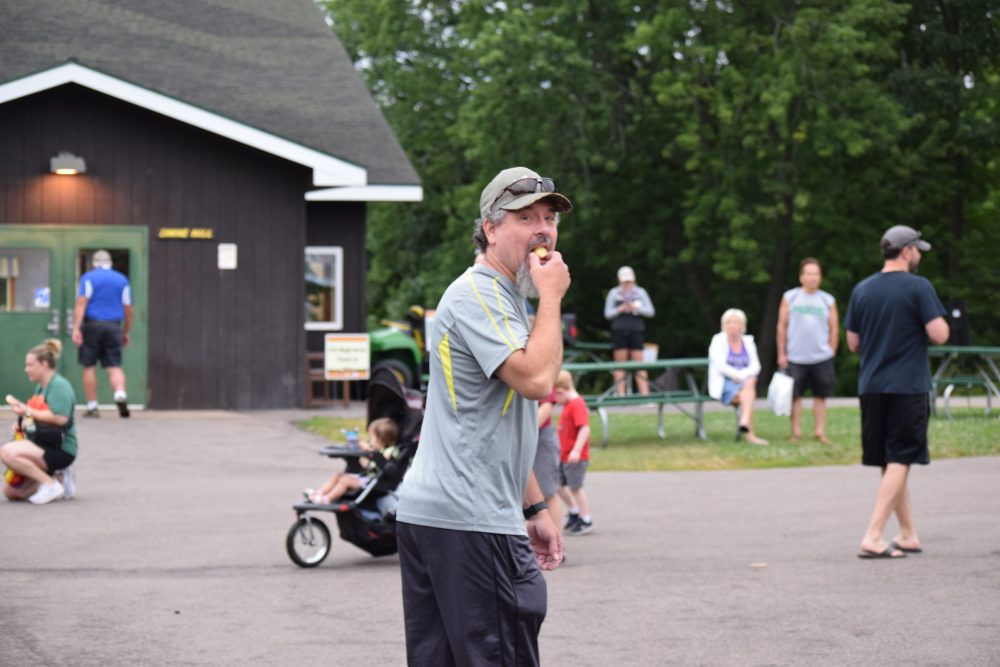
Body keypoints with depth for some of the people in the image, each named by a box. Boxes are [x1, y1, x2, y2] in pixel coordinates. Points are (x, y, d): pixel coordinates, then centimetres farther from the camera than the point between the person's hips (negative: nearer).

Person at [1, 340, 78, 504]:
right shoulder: (40, 387, 17)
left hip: (60, 449, -10)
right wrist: (22, 420, 7)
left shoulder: (59, 385, -13)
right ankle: (60, 479, 10)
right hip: (42, 447, 10)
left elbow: (60, 418, -26)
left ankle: (50, 484, -20)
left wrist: (28, 412, -19)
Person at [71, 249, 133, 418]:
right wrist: (126, 333, 20)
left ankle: (92, 407, 5)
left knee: (89, 367, 5)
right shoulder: (122, 280, 11)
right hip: (113, 327, 2)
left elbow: (81, 303, -11)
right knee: (114, 366, 3)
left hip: (92, 325, -2)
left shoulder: (88, 278, 1)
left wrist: (76, 328, -16)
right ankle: (120, 393, -24)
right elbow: (128, 310, 11)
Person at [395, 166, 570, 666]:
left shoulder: (502, 298, 22)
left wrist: (533, 508, 25)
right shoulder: (477, 295, -11)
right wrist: (551, 295, -12)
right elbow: (536, 379, -24)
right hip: (471, 523, -10)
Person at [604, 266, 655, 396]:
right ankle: (620, 394, -1)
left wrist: (636, 308, -9)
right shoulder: (614, 293, 9)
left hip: (636, 331, 0)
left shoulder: (640, 292, 11)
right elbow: (607, 314, 7)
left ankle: (645, 393, -7)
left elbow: (651, 311, 7)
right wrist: (619, 309, -11)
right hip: (619, 331, 0)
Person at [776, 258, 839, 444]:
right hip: (796, 358, -1)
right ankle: (796, 432, 9)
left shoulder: (828, 301, 5)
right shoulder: (790, 298, 3)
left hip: (821, 357, 1)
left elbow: (834, 329, 8)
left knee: (820, 395, 2)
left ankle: (820, 432, 9)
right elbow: (782, 326, 4)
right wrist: (781, 354, 1)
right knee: (795, 395, 2)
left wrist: (831, 352, 1)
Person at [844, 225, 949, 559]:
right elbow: (939, 335, -13)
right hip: (907, 387, -6)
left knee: (891, 462, 14)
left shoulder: (862, 290, 8)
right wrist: (937, 318, 7)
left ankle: (909, 535, 21)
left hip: (871, 388, 6)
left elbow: (853, 343, 12)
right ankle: (873, 537, -12)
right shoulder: (918, 287, -9)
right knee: (899, 461, -3)